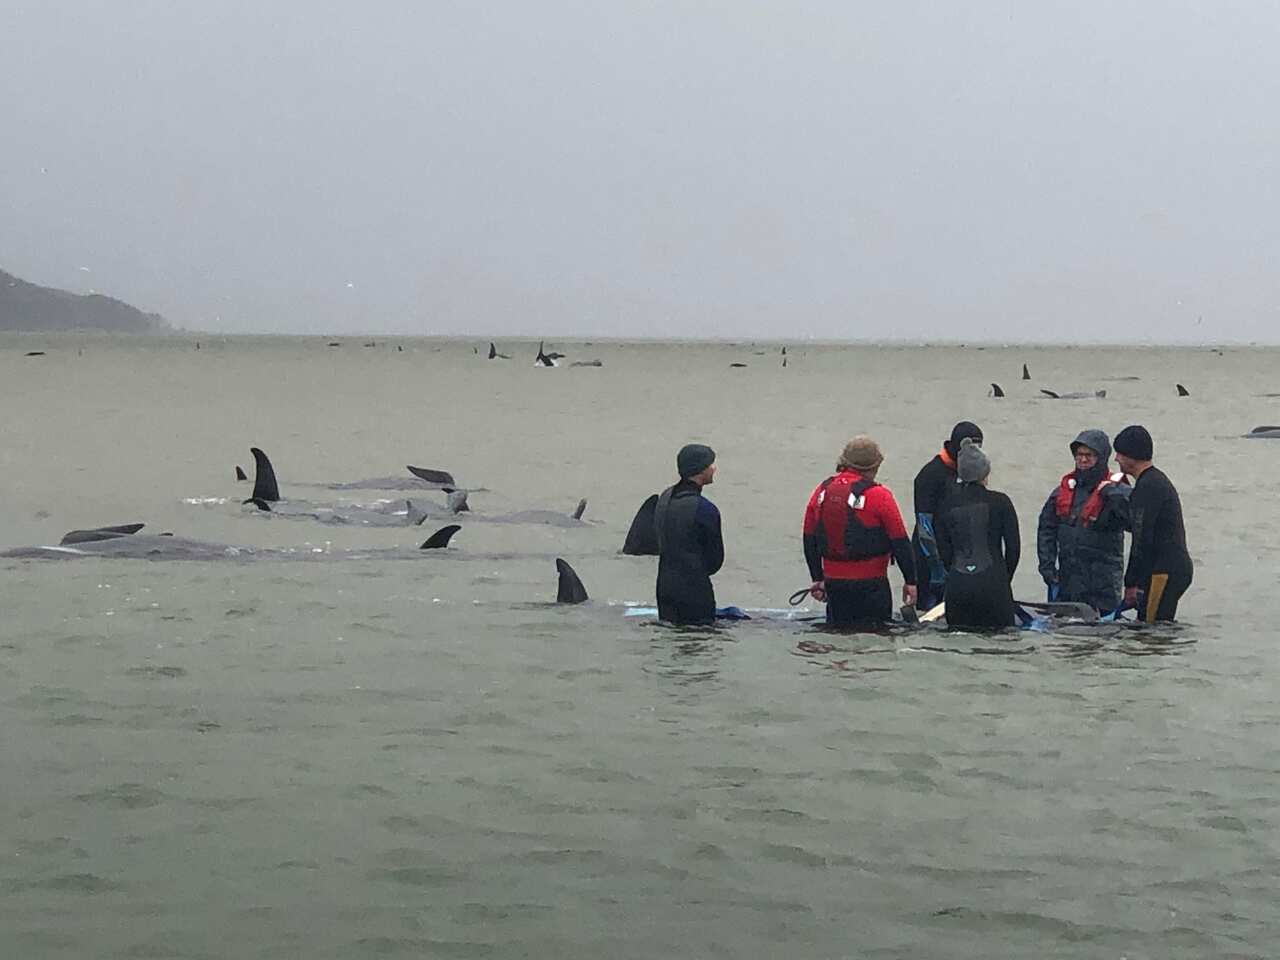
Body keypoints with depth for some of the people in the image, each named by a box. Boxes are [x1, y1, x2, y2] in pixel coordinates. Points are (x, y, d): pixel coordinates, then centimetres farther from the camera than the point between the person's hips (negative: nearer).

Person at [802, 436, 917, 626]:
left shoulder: (822, 491, 5)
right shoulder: (878, 496, -11)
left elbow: (809, 539, 12)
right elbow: (900, 541, -8)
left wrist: (818, 578, 22)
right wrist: (910, 581, 1)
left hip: (833, 582, 5)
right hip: (870, 585, -5)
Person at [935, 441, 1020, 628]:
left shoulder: (946, 505, 6)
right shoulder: (999, 502, -1)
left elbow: (943, 550, 7)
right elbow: (1013, 546, 2)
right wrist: (1005, 579, 14)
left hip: (957, 584, 3)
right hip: (992, 582, -3)